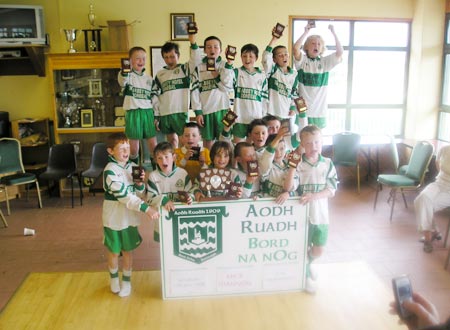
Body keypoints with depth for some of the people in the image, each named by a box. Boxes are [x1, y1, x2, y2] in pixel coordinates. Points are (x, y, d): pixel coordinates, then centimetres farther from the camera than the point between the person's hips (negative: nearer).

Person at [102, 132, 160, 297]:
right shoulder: (110, 171, -18)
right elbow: (123, 195, -27)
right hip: (114, 218, -4)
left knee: (127, 250, 15)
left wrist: (140, 183, -18)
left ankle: (126, 281, 34)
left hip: (130, 217, 4)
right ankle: (114, 278, 39)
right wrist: (146, 208, -33)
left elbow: (141, 195, 4)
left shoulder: (133, 166, -1)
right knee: (114, 252, 14)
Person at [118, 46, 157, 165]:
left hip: (148, 112, 3)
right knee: (134, 146, 3)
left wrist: (156, 116, 9)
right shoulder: (127, 75, -1)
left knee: (153, 144, 4)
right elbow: (122, 81, -27)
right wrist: (124, 71, -49)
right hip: (133, 113, -3)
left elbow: (154, 98, 15)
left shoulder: (149, 78, 13)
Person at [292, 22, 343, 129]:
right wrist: (306, 32, -13)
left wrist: (333, 32, -6)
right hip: (303, 108, -2)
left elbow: (340, 52, -6)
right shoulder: (302, 60, 0)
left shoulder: (325, 62, 6)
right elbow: (296, 48, -19)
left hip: (320, 109, 3)